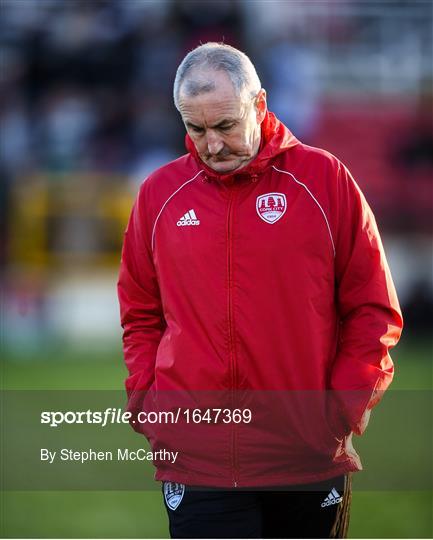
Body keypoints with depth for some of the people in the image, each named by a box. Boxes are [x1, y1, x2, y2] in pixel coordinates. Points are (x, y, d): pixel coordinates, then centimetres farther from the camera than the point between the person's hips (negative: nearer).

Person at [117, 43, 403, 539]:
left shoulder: (324, 178, 1)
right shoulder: (160, 192, 7)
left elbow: (374, 309, 3)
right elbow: (141, 315, 16)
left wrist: (346, 411, -5)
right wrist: (146, 404, 2)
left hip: (311, 458, 0)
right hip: (197, 461, 0)